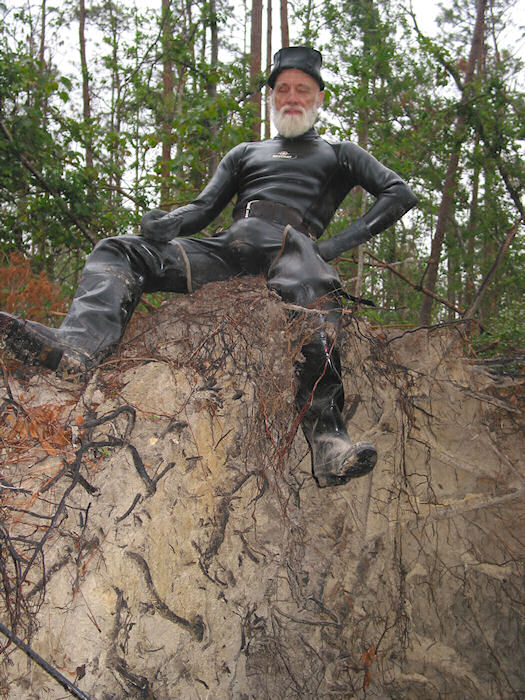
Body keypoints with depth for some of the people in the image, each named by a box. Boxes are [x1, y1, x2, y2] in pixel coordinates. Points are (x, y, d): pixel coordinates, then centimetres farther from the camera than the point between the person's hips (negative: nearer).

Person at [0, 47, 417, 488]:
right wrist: (169, 221, 1)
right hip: (228, 248, 4)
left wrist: (340, 243, 0)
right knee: (116, 252, -17)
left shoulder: (340, 154, 30)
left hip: (292, 244, -4)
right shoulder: (246, 153, 38)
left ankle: (329, 445, -53)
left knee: (317, 306, -41)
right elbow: (204, 208, 27)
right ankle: (79, 345, -45)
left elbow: (400, 193, 17)